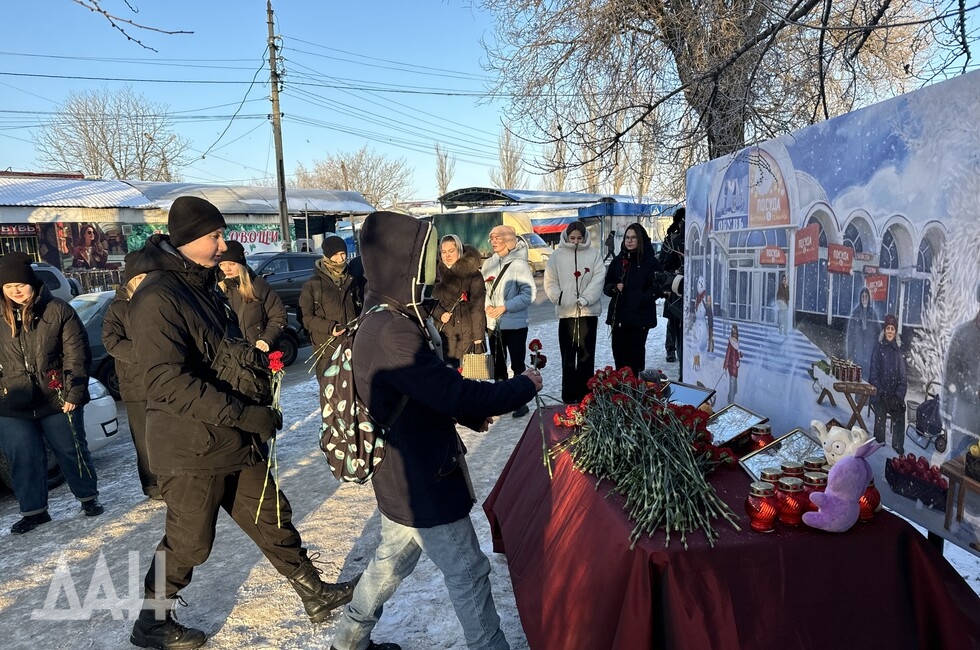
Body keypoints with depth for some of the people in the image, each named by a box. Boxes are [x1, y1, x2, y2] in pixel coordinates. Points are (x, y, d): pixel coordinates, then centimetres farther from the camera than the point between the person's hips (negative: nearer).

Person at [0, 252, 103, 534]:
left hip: (57, 399, -3)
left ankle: (88, 497, 27)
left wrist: (74, 392, -11)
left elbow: (76, 354, -7)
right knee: (24, 458, 7)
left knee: (71, 451, 9)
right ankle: (33, 510, 22)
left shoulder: (58, 310, -6)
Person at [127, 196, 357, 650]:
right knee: (189, 542, 7)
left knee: (272, 519, 15)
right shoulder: (157, 298, -19)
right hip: (191, 446, -9)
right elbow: (167, 380, -27)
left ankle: (315, 594, 28)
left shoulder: (203, 287, 11)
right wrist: (244, 413, -28)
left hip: (235, 438, 9)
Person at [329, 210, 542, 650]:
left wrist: (471, 415, 5)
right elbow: (455, 393, -30)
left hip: (402, 477, 10)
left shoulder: (384, 322, 5)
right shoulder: (392, 333, -28)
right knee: (468, 573, 7)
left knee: (392, 559, 25)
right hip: (421, 483, -10)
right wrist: (524, 386, -16)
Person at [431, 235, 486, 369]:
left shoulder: (472, 274, -4)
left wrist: (478, 335, -11)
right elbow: (433, 301, 16)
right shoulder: (439, 274, 11)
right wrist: (439, 314, -6)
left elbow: (477, 306, -8)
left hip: (469, 331, -4)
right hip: (446, 331, 4)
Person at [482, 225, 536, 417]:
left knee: (517, 364, 2)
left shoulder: (519, 264, -11)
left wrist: (505, 307, -17)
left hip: (515, 323, -6)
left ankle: (521, 402, 13)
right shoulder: (488, 263, 7)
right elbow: (483, 289, 12)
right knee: (498, 363, 15)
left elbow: (530, 293, -14)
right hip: (493, 323, 6)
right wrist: (487, 306, -7)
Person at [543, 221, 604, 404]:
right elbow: (550, 281, 3)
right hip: (566, 312, 1)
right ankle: (569, 396, 15)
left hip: (588, 311, 0)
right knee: (568, 355, 7)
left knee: (586, 354, 5)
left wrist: (585, 299, -17)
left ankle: (584, 395, 13)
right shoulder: (557, 255, 4)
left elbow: (597, 280, -5)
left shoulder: (594, 254, 3)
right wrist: (559, 297, -13)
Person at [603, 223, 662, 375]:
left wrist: (640, 300, -18)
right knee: (619, 351, 6)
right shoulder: (618, 260, 11)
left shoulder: (651, 262, -3)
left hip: (640, 317, -4)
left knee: (635, 352, 1)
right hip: (618, 315, 4)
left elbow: (656, 289, -7)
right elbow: (606, 285, 14)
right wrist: (614, 288, -7)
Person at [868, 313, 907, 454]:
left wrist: (898, 396, -7)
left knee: (900, 413, -23)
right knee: (880, 414, -27)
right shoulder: (878, 348, 1)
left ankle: (899, 448, -12)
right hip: (879, 393, -2)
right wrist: (882, 394, -12)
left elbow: (903, 377, 8)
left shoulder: (898, 351, 10)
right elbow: (874, 374, -3)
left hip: (894, 394, 2)